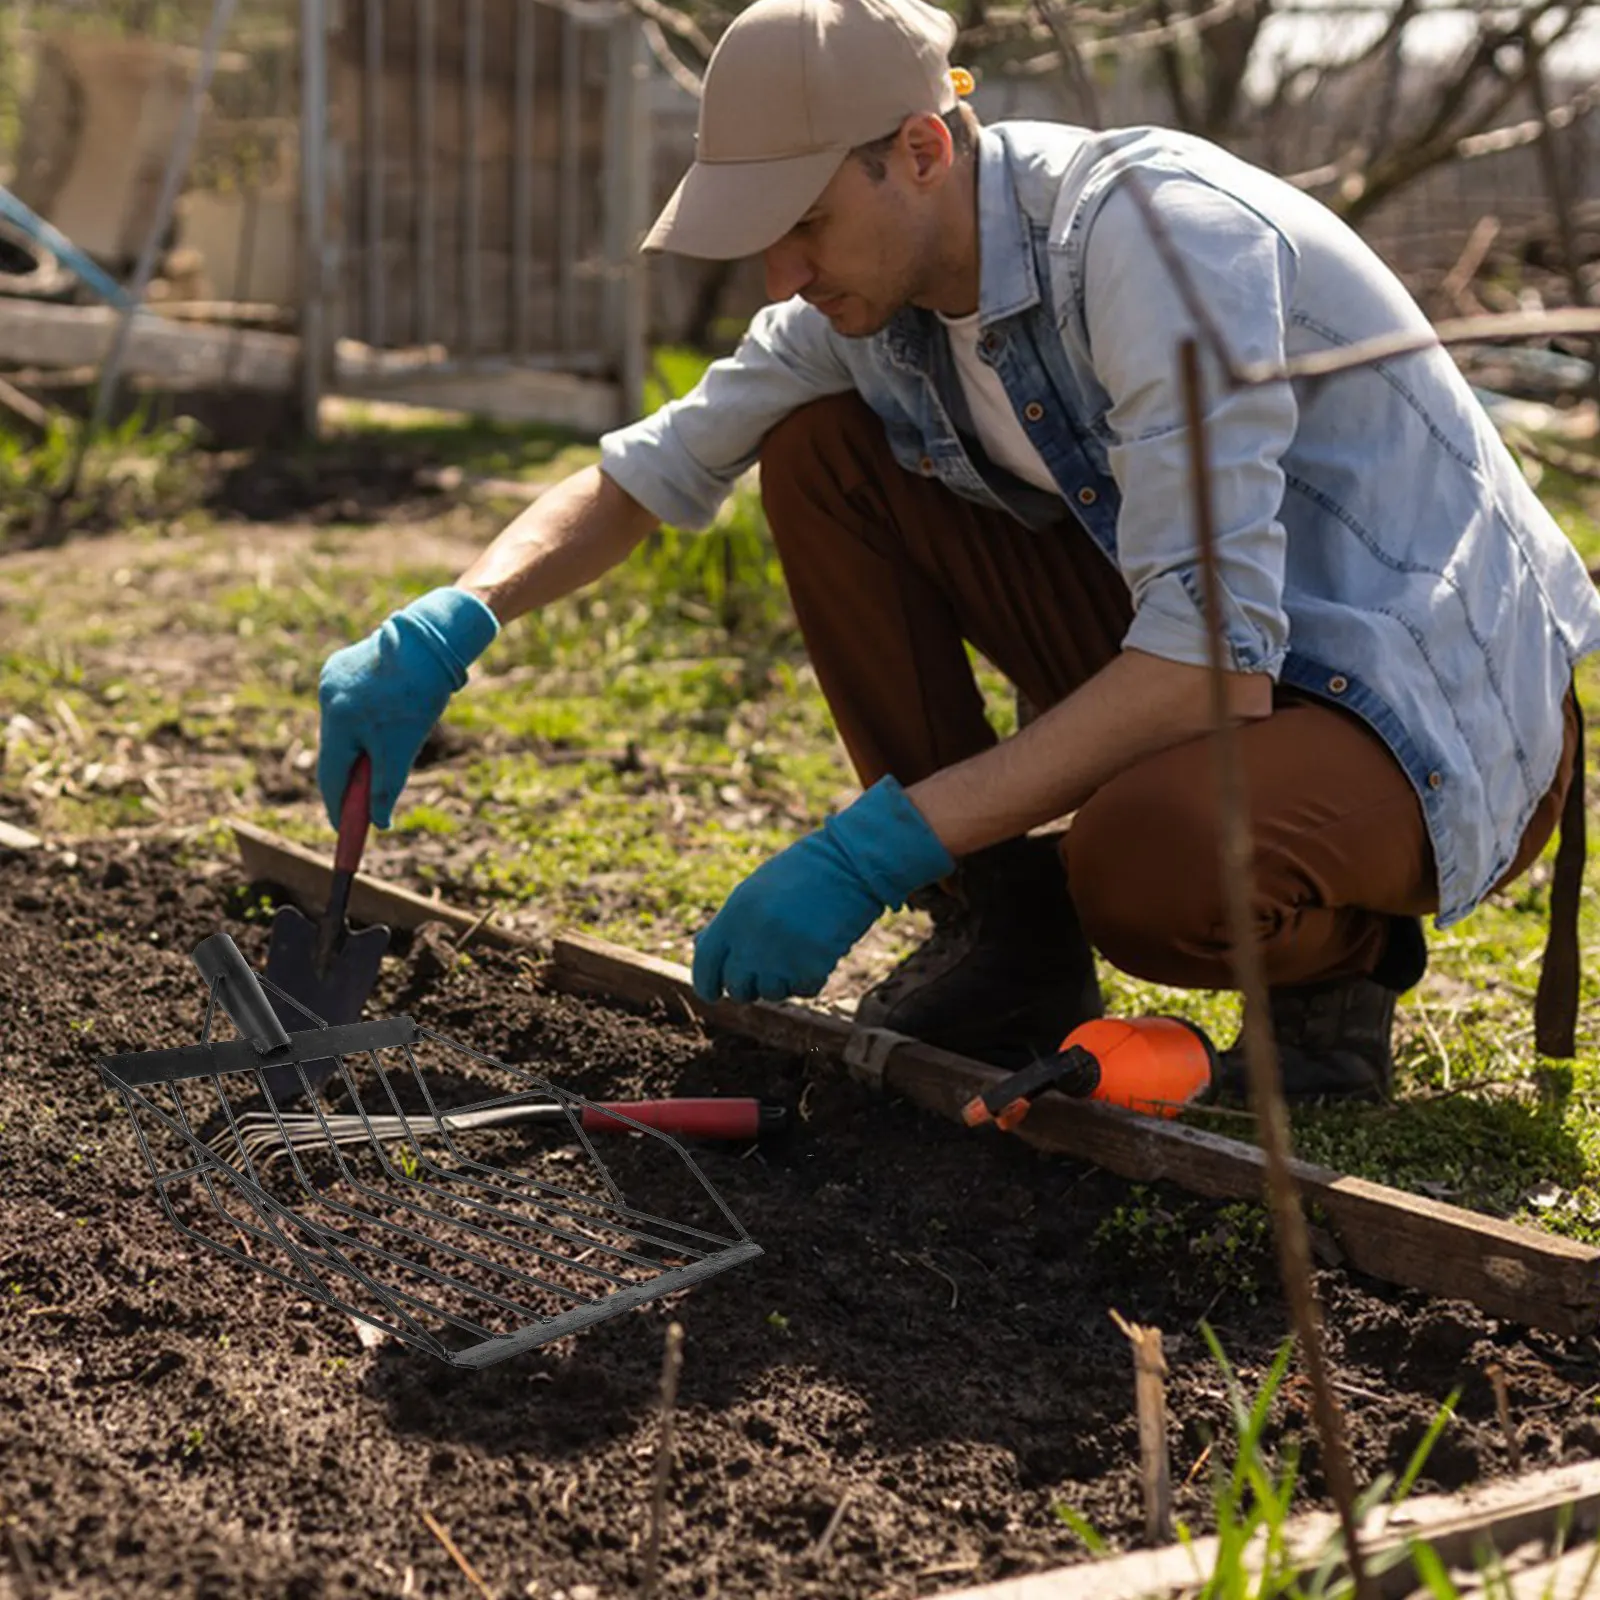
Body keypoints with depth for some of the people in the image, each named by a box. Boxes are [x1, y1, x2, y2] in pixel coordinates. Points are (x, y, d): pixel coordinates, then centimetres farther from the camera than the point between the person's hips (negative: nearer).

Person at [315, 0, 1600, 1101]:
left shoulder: (1154, 228, -28)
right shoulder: (872, 291, -4)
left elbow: (1215, 654, -34)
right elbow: (646, 474, 7)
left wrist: (878, 847, -34)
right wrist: (447, 630, -12)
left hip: (1443, 711, -7)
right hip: (1189, 639, 7)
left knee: (1147, 859, -40)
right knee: (818, 454, -4)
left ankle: (1329, 962, -2)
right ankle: (1004, 935, 1)